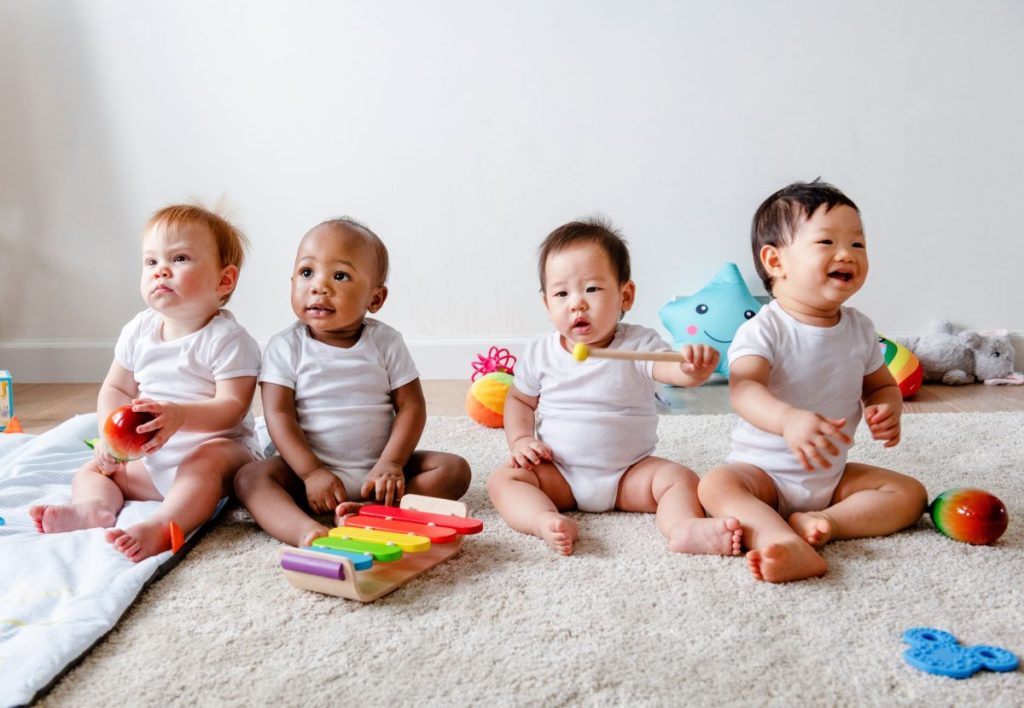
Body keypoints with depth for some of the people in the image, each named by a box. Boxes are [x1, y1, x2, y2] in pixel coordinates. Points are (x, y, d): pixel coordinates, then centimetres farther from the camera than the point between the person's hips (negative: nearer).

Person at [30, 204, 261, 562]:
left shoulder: (228, 339, -15)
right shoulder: (138, 331, 4)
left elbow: (232, 405, -22)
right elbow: (115, 388, 11)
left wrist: (179, 415, -39)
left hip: (218, 447, -7)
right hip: (150, 458, 7)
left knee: (207, 460, -38)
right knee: (91, 469, 2)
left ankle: (161, 526, -54)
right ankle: (96, 505, -29)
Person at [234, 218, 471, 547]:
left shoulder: (386, 343, 1)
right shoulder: (285, 347, -2)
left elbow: (411, 406, -2)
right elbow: (278, 414, -10)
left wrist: (391, 464, -17)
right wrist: (312, 473, -21)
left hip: (377, 470, 1)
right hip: (308, 468, -1)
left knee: (455, 469, -18)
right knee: (250, 477, -26)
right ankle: (307, 530, -51)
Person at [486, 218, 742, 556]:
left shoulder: (639, 344, -8)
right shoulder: (540, 353, -2)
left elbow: (672, 369, -26)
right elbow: (519, 399, 12)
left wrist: (694, 368, -50)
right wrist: (520, 440, -6)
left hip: (629, 473, -1)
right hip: (557, 473, 1)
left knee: (679, 478, -21)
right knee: (502, 479, -20)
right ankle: (547, 521, -43)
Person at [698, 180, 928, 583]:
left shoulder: (860, 330, 2)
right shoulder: (763, 331, -17)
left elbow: (882, 386, 15)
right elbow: (743, 389, -33)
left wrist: (888, 411, -10)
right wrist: (789, 420, -53)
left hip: (833, 474, 5)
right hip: (764, 470, -5)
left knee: (910, 493, -9)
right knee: (716, 485, -32)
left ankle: (825, 522, -24)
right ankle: (788, 545, -52)